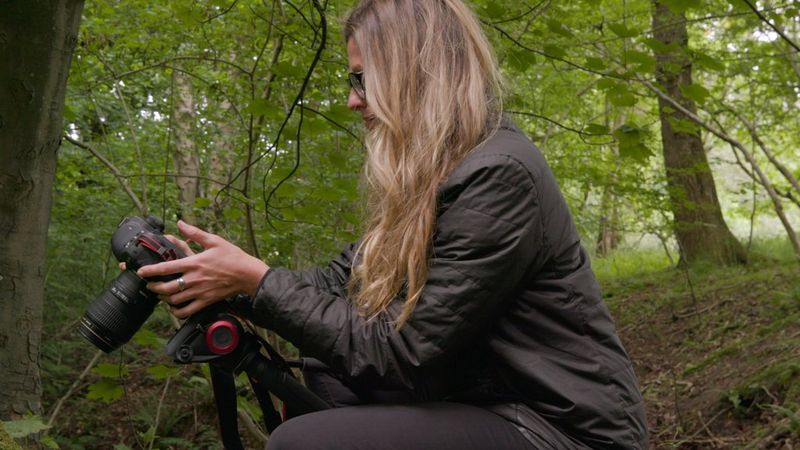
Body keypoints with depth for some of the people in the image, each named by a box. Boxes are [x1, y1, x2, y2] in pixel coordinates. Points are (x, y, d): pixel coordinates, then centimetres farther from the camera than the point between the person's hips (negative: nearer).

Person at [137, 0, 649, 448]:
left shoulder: (499, 176, -22)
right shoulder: (429, 174, 8)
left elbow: (401, 354, -21)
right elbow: (341, 280, 9)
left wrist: (257, 280, -16)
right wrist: (231, 280, 0)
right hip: (492, 397, 9)